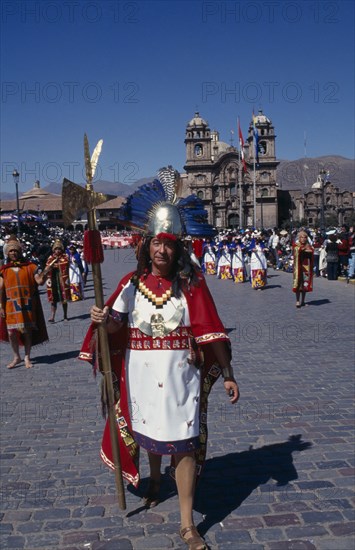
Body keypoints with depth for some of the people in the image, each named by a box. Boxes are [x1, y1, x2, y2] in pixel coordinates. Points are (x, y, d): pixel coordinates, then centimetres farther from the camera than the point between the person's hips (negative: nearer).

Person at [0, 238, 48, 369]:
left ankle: (27, 357, 20)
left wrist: (46, 271, -23)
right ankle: (16, 357, 21)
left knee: (28, 330, 5)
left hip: (27, 304, -1)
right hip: (11, 305, 1)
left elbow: (40, 281, -4)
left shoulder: (30, 266, 4)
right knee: (11, 332, 0)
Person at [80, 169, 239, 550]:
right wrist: (104, 319, -23)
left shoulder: (191, 284, -6)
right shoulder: (132, 283, 0)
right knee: (147, 433, 20)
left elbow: (210, 332, -8)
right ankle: (155, 481, 52)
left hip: (180, 375, -2)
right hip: (141, 374, 3)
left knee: (183, 443, -2)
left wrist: (227, 375, -9)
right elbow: (117, 326, 1)